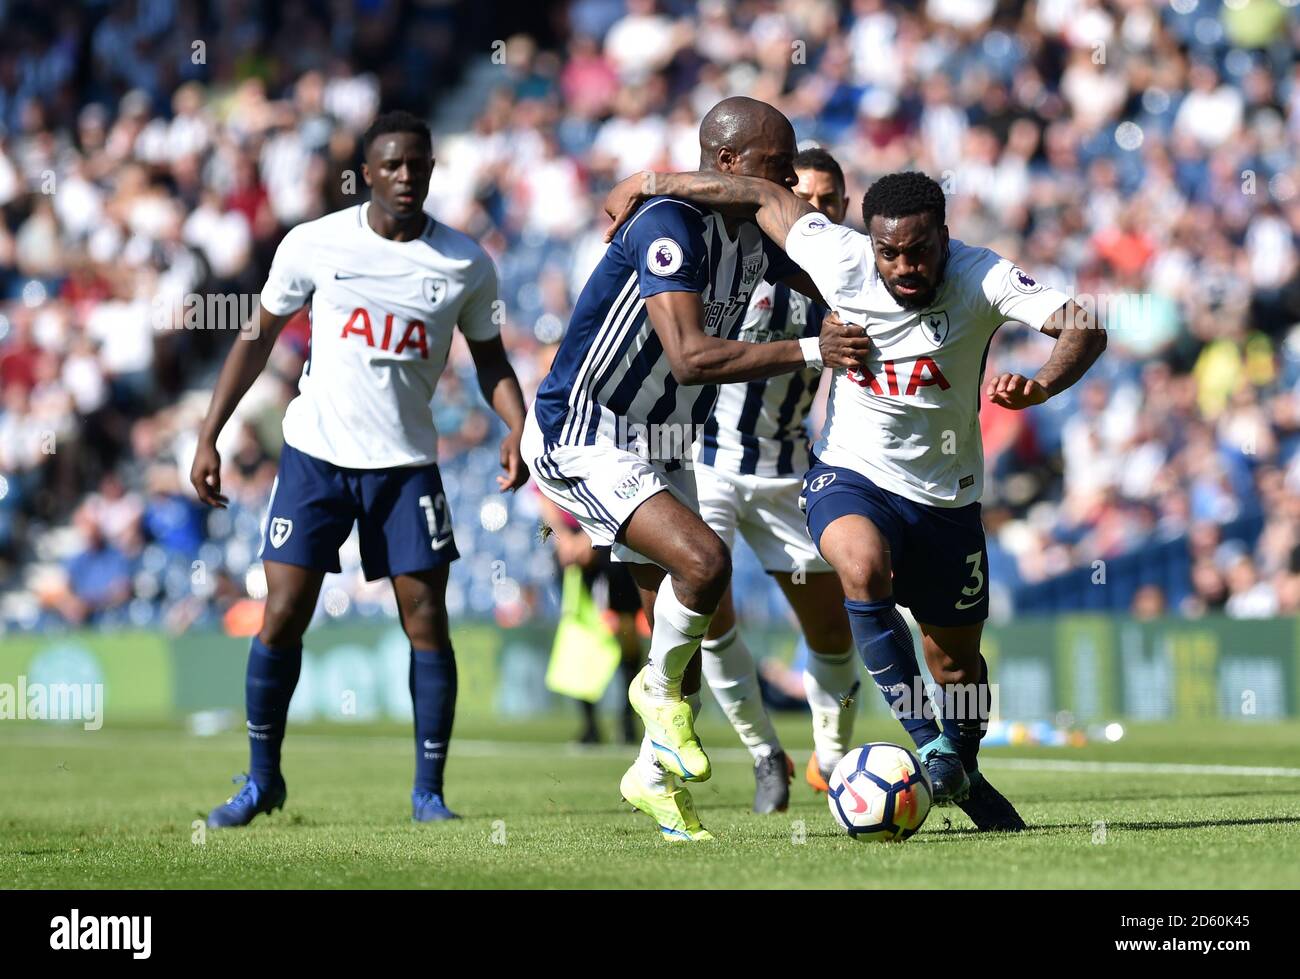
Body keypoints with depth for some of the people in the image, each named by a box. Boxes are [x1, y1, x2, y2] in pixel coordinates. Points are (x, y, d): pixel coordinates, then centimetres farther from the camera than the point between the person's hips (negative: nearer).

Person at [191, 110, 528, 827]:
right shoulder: (314, 245, -4)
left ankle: (428, 789, 7)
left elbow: (488, 357, 13)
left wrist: (519, 428, -6)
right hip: (315, 453, -1)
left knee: (426, 620, -5)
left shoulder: (466, 265, -1)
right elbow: (259, 337, 6)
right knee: (282, 618, -4)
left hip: (406, 463, 1)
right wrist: (209, 437, 2)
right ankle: (262, 780, 13)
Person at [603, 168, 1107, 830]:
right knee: (863, 567, -35)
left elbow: (1084, 329, -30)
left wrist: (1040, 386, -50)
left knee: (957, 661, 14)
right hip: (851, 475, -1)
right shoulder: (840, 259, -16)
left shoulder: (981, 278, -20)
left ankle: (965, 771, 45)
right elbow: (762, 196, -1)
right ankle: (928, 744, -29)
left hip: (946, 499, 1)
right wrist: (645, 184, 4)